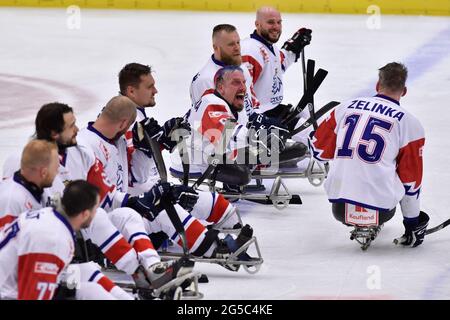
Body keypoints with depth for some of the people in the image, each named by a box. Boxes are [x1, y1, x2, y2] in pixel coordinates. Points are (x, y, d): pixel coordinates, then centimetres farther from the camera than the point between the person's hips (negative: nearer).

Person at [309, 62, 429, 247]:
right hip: (379, 209, -3)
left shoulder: (347, 107, 10)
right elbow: (411, 180, 5)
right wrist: (412, 223, 16)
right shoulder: (409, 123, 2)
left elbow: (320, 149, 17)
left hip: (339, 208, 3)